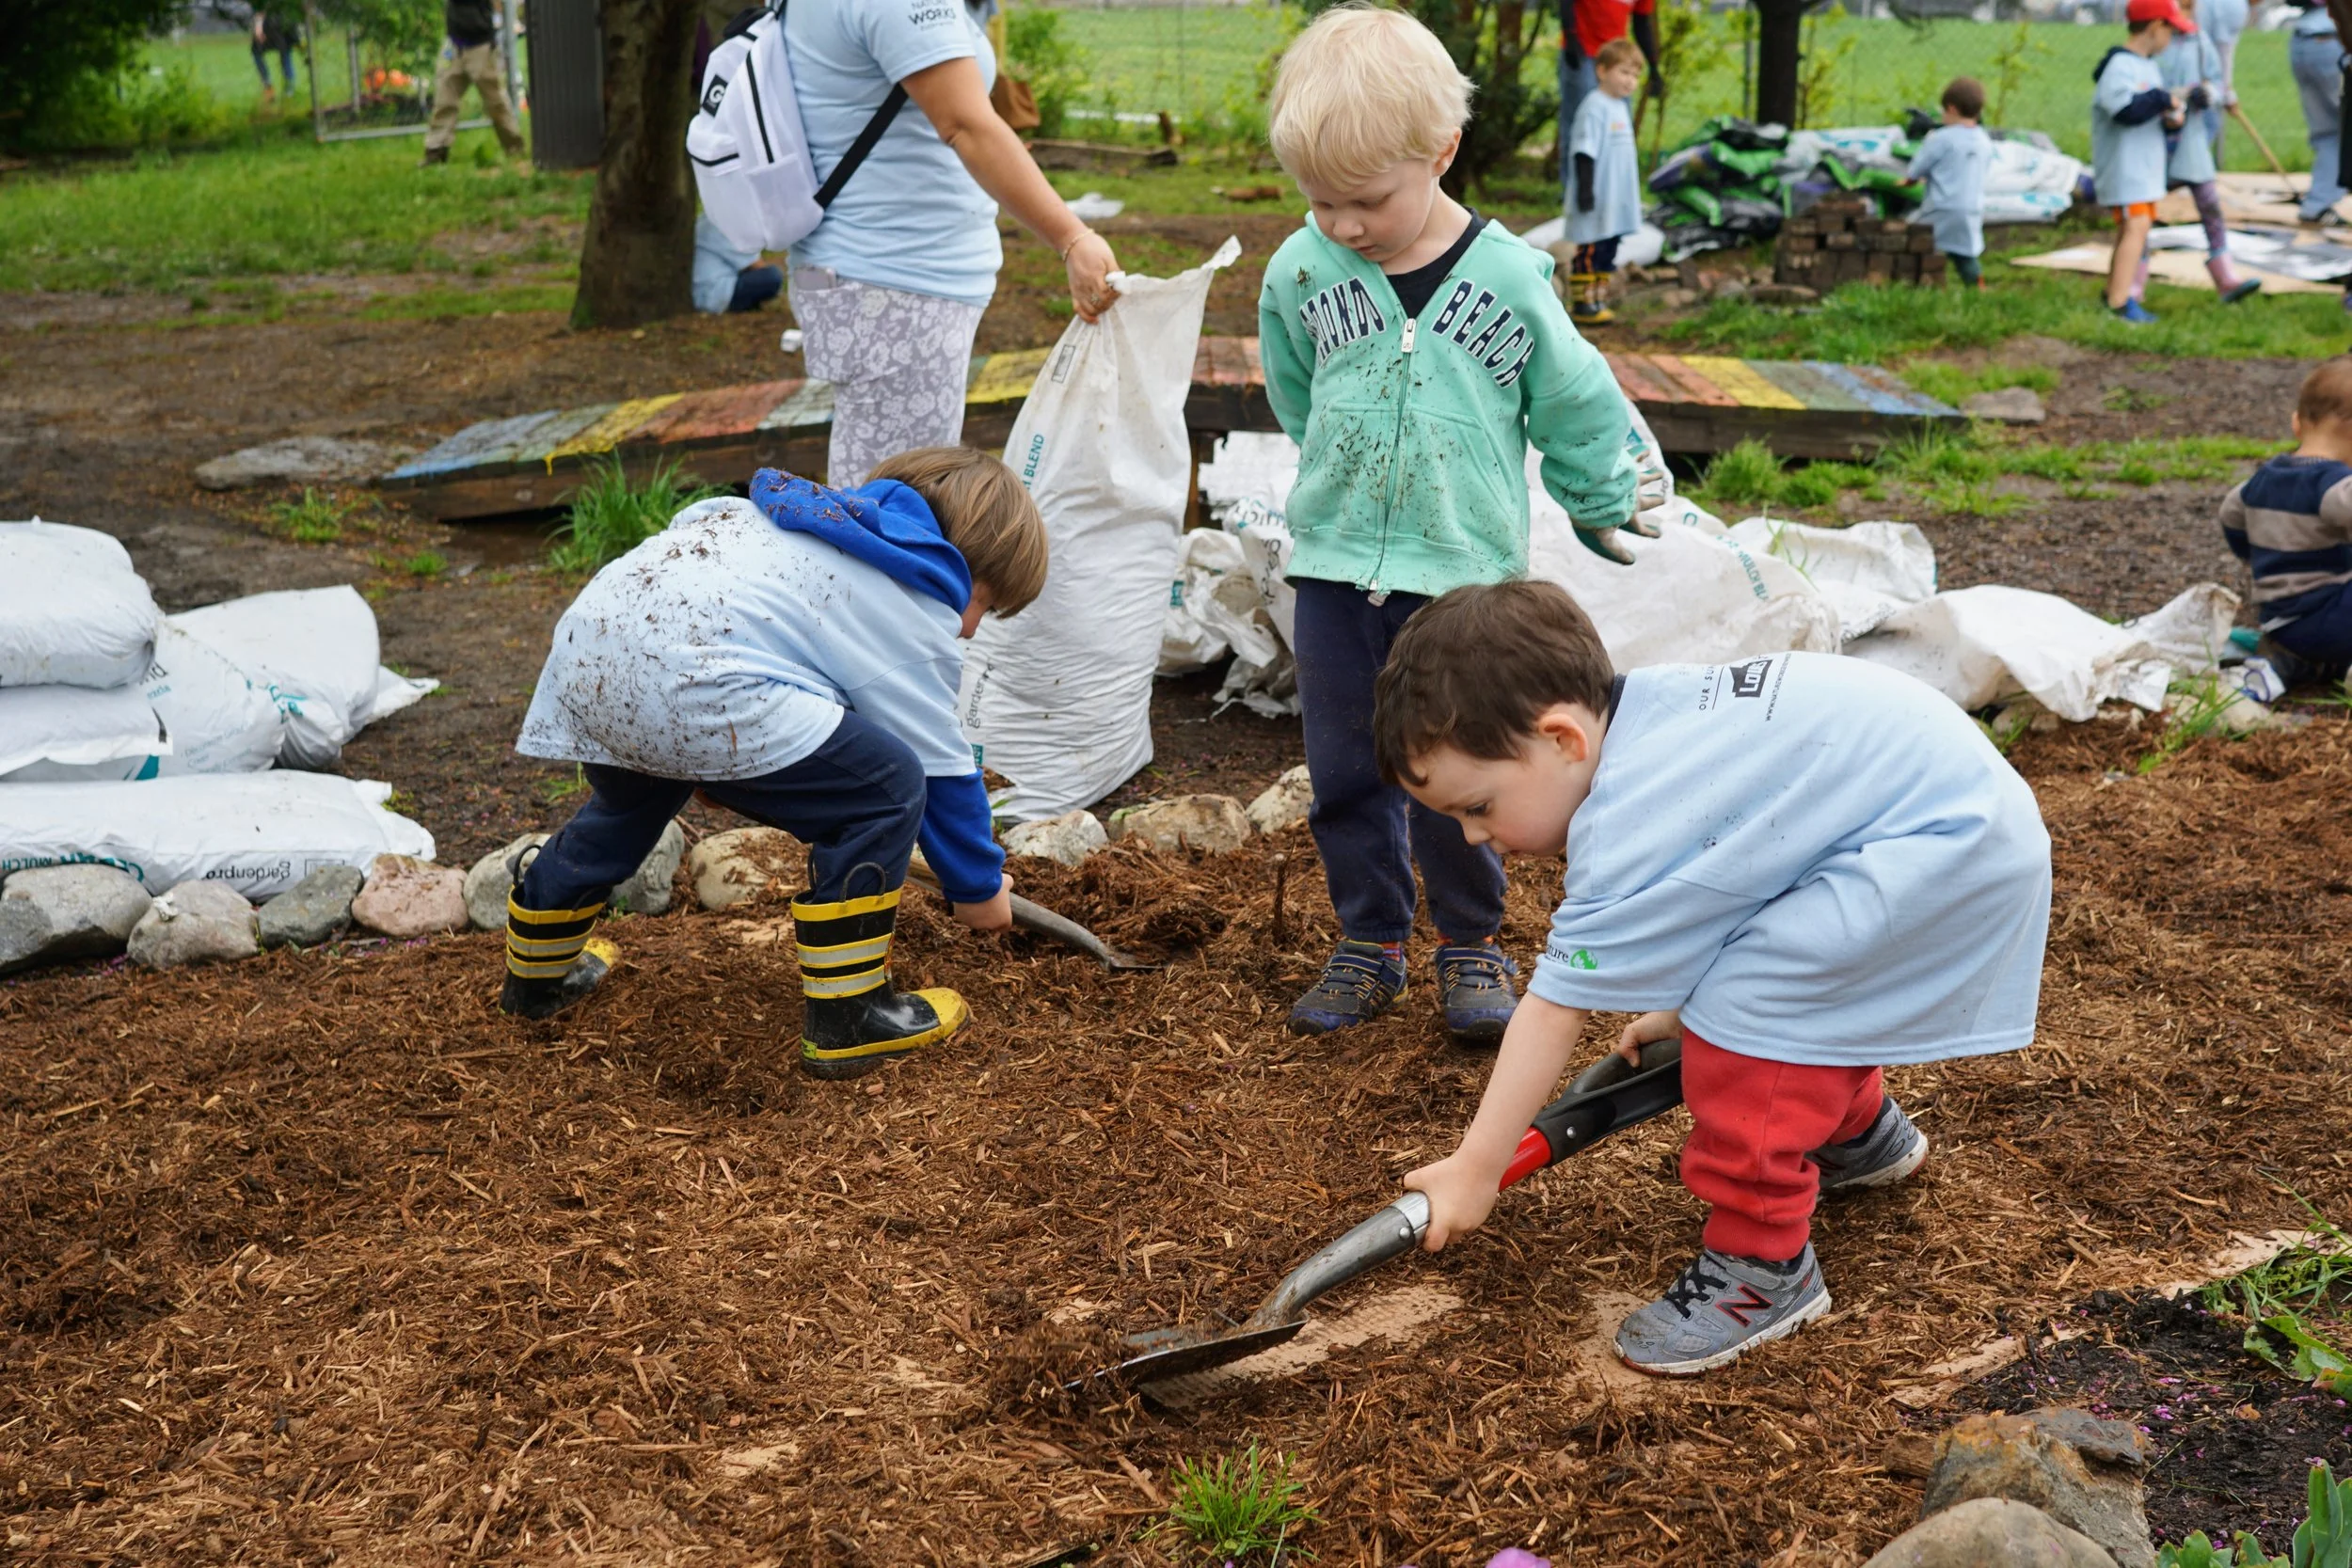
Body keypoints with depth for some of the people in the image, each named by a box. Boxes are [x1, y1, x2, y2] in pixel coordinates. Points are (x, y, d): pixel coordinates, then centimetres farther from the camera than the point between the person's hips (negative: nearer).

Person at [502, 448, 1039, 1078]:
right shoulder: (914, 612, 8)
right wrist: (979, 889, 26)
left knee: (628, 807, 37)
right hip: (698, 690, -9)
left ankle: (537, 971, 57)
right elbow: (940, 764, 12)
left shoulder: (826, 511, 30)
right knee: (887, 789, 0)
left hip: (585, 649, 9)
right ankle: (846, 1019, 5)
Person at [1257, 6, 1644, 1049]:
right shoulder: (1300, 272, -5)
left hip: (1464, 573, -3)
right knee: (1345, 771, 10)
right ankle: (1370, 943, 25)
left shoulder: (1506, 278, -12)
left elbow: (1576, 408, 2)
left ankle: (1471, 945, 23)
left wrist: (1604, 515, 11)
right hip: (1333, 568, 3)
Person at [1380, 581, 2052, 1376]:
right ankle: (1860, 1133, 49)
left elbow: (1553, 1011, -19)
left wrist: (1474, 1169, -12)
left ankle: (1761, 1267, -7)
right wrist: (1676, 1005, 12)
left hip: (1950, 844, -11)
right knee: (1782, 983, 25)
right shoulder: (1643, 711, 1)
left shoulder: (1627, 836, -25)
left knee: (1743, 1008, -19)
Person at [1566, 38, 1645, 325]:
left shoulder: (1621, 108, 14)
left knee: (1608, 252, 13)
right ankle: (1583, 304, -1)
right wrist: (1585, 190, -23)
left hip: (1617, 203, 9)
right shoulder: (1594, 108, -15)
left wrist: (1632, 190, 27)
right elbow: (1584, 153, -19)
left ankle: (1599, 300, 21)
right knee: (1590, 251, -5)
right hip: (1596, 204, -9)